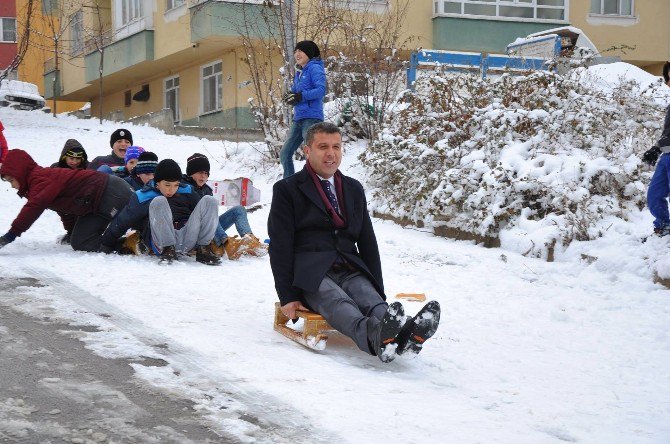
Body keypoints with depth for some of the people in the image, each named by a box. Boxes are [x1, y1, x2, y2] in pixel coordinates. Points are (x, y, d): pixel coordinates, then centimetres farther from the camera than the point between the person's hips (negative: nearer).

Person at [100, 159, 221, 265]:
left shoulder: (187, 192, 17)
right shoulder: (143, 197, 8)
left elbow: (202, 213, 26)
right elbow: (121, 223, 14)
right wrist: (106, 247, 16)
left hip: (189, 240, 3)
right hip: (162, 241, -3)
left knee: (209, 201, -12)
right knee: (159, 202, -25)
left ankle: (203, 249, -17)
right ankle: (168, 250, -28)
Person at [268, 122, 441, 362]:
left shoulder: (354, 189, 22)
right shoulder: (287, 189, 7)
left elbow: (367, 242, 20)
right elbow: (280, 246, 0)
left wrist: (379, 292, 9)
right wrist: (287, 297, -10)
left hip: (350, 270, 4)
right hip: (310, 272, -4)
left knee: (369, 297, -31)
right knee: (338, 301, -36)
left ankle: (402, 335, -62)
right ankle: (373, 335, -68)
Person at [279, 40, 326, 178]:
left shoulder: (314, 68, -5)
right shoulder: (299, 73, 19)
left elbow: (321, 90, -18)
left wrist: (301, 96, -23)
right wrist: (289, 97, -2)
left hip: (311, 118, -9)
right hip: (298, 119, 9)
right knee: (285, 154, 11)